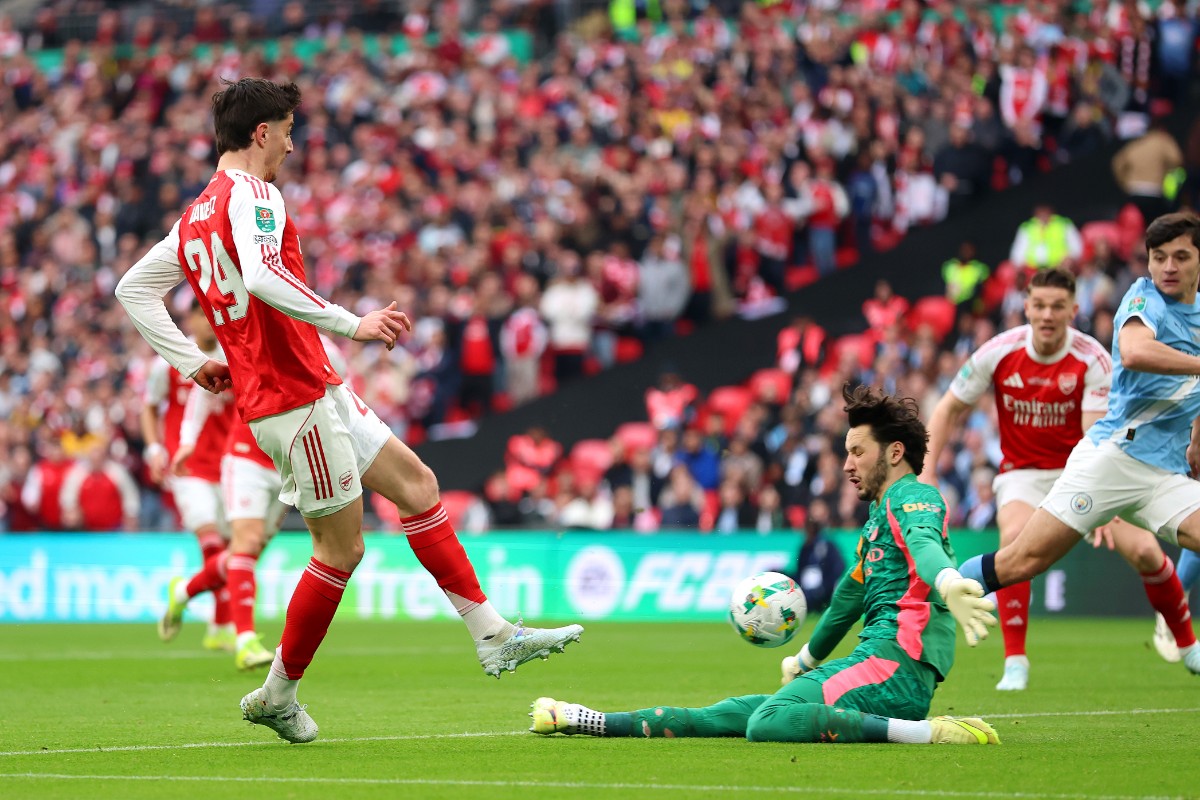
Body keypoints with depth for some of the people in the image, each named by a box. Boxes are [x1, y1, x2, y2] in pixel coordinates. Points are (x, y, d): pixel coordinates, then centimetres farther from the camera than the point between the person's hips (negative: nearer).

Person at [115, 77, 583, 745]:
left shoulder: (196, 217, 15)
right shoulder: (251, 196, -14)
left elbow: (134, 290, 21)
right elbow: (262, 278, -33)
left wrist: (192, 363, 17)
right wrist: (352, 324, -32)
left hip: (318, 392, 10)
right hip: (297, 398, -10)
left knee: (417, 483, 11)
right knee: (342, 547, -3)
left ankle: (494, 635, 10)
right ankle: (279, 694, 8)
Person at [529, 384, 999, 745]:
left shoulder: (912, 497, -3)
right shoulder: (877, 520, 28)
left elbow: (923, 541, -28)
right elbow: (849, 599, 44)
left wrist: (947, 582, -51)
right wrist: (805, 661, 59)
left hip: (896, 661, -9)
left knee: (769, 721, -31)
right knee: (730, 714, 13)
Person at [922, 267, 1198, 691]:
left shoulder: (1093, 360, -17)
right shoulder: (999, 353, -13)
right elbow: (949, 409, 0)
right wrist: (926, 473, -8)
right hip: (1023, 472, 0)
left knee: (1144, 551, -15)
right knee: (1014, 537, -32)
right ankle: (1015, 663, -24)